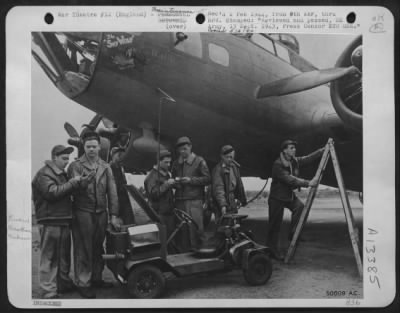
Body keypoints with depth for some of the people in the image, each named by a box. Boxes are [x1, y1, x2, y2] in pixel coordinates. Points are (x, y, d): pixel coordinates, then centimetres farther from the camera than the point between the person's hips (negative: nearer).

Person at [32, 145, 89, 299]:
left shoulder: (62, 174, 21)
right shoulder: (44, 174, -9)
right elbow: (52, 192, -22)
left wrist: (78, 182, 11)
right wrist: (73, 183, -20)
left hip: (64, 221, 9)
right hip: (50, 222, -9)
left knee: (64, 256, 17)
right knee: (49, 258, -4)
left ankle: (64, 283, 29)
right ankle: (49, 291, 1)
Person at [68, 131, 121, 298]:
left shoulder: (105, 167, 10)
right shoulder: (76, 166, -1)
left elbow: (112, 192, 6)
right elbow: (74, 187, -10)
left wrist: (114, 215, 3)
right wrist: (84, 180, -28)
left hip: (101, 213, 4)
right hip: (83, 213, -4)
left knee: (98, 248, 13)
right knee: (83, 249, -1)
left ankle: (96, 277, 27)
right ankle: (83, 283, 8)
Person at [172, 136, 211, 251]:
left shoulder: (199, 161, 2)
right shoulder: (176, 163, 19)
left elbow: (207, 179, -3)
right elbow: (173, 178, 28)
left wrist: (191, 180, -13)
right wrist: (175, 183, 4)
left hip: (194, 200, -4)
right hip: (180, 201, 5)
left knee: (195, 226, -11)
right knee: (182, 228, 4)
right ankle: (185, 253, 12)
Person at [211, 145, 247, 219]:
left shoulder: (234, 166, 12)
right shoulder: (218, 169, -13)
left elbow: (239, 184, 20)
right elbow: (218, 188, -21)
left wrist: (243, 199, 21)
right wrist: (222, 205, -30)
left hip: (232, 203, 7)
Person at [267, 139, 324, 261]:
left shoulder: (295, 161, 1)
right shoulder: (278, 165, -22)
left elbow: (309, 158, -1)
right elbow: (290, 180, -30)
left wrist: (323, 150, -14)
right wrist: (308, 183, -35)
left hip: (289, 195, 7)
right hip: (277, 197, -6)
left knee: (300, 206, -21)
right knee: (275, 225, -1)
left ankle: (293, 234, -4)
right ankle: (273, 250, 15)